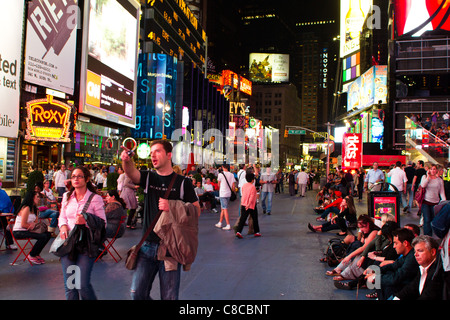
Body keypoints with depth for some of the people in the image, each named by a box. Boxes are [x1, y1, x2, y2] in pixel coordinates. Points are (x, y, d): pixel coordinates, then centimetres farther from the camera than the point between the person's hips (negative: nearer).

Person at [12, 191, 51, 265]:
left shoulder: (34, 208, 12)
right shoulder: (26, 208, -17)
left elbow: (36, 221, 11)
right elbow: (23, 225, -21)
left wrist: (33, 224, -12)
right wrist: (32, 225, -7)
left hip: (26, 231, 9)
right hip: (19, 232, -9)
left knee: (48, 234, -2)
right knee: (43, 237, -23)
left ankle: (36, 254, 11)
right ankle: (31, 256, -5)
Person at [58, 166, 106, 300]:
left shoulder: (95, 198, -5)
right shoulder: (67, 196, 10)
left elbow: (103, 223, -5)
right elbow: (62, 216, 21)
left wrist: (86, 220, -21)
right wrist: (63, 226, -1)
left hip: (86, 245, -4)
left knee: (83, 285, -9)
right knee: (69, 285, 5)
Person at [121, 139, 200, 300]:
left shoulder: (183, 182, 0)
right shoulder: (149, 177, 7)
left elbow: (196, 211, -4)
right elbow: (132, 173, -16)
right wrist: (126, 160, -38)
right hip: (148, 246, 3)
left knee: (169, 296, 6)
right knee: (137, 293, 5)